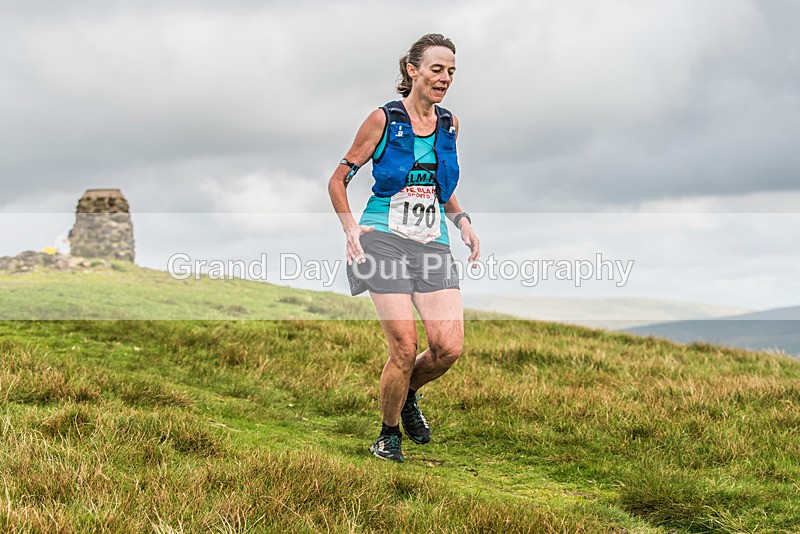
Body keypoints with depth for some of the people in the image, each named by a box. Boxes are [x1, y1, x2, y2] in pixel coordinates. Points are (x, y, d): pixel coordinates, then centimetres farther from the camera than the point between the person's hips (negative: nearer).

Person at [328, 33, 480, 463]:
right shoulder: (384, 119, -2)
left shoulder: (449, 124, 12)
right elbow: (338, 179, 4)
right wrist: (350, 227, -11)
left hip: (433, 245, 4)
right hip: (385, 240, -4)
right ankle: (388, 433, 13)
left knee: (449, 347, -10)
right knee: (405, 348, -11)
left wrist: (461, 220, 10)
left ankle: (409, 395, 23)